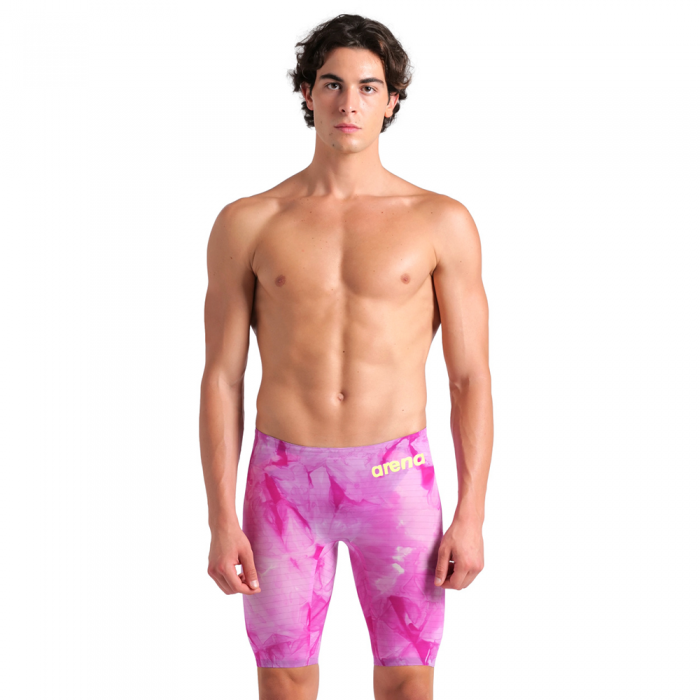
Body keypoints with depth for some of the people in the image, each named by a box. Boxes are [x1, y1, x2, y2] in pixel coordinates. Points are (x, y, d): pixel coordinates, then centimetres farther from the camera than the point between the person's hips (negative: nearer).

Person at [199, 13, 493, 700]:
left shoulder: (441, 223, 0)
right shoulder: (247, 224, 2)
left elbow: (470, 378, 1)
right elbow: (221, 378, 2)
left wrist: (471, 515, -5)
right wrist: (221, 522, -3)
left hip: (396, 481, 0)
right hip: (284, 481, 1)